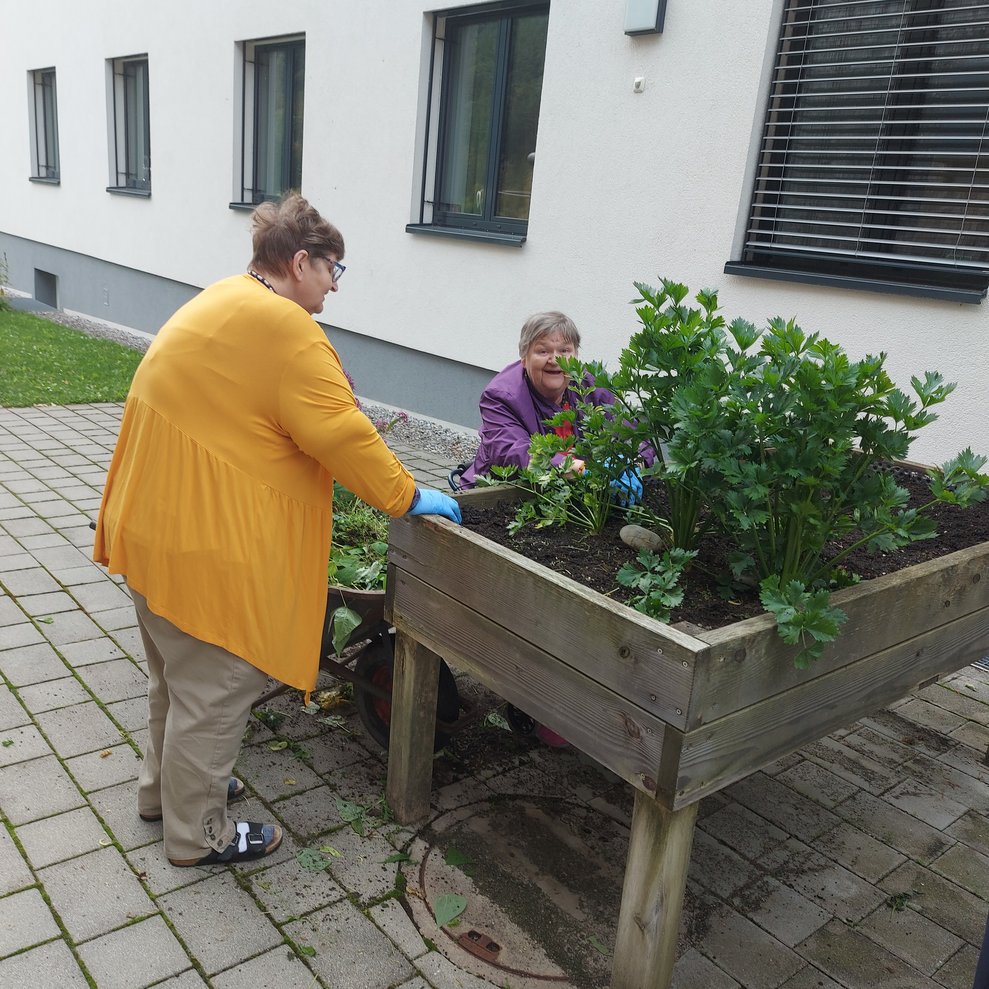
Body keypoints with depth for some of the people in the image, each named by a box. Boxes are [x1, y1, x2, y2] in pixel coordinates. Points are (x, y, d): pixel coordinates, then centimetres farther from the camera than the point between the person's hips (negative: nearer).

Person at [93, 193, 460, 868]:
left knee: (180, 670, 26)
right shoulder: (286, 330, -20)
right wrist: (409, 497, -10)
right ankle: (198, 834, 24)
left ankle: (167, 786, 45)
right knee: (215, 688, 6)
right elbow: (341, 434, -22)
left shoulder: (222, 302, 13)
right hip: (208, 541, -11)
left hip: (158, 521, 11)